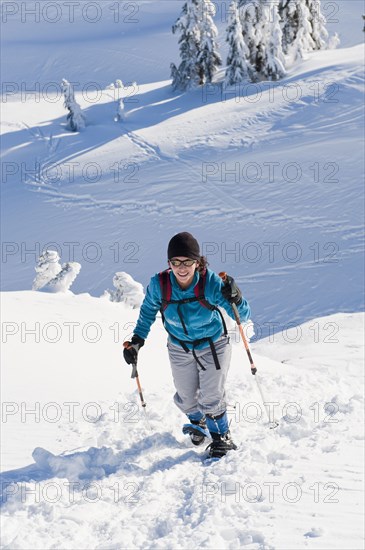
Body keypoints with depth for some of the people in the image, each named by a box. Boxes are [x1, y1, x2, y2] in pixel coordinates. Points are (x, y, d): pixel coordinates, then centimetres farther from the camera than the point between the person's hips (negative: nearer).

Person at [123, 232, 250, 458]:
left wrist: (235, 298, -47)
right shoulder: (159, 285, -25)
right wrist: (137, 340, -11)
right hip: (180, 348, 3)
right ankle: (198, 422, 50)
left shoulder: (211, 283, -30)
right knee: (186, 398, 15)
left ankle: (222, 437, 29)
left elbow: (242, 316, -26)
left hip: (213, 346, -2)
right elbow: (148, 312, -3)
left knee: (211, 399, 0)